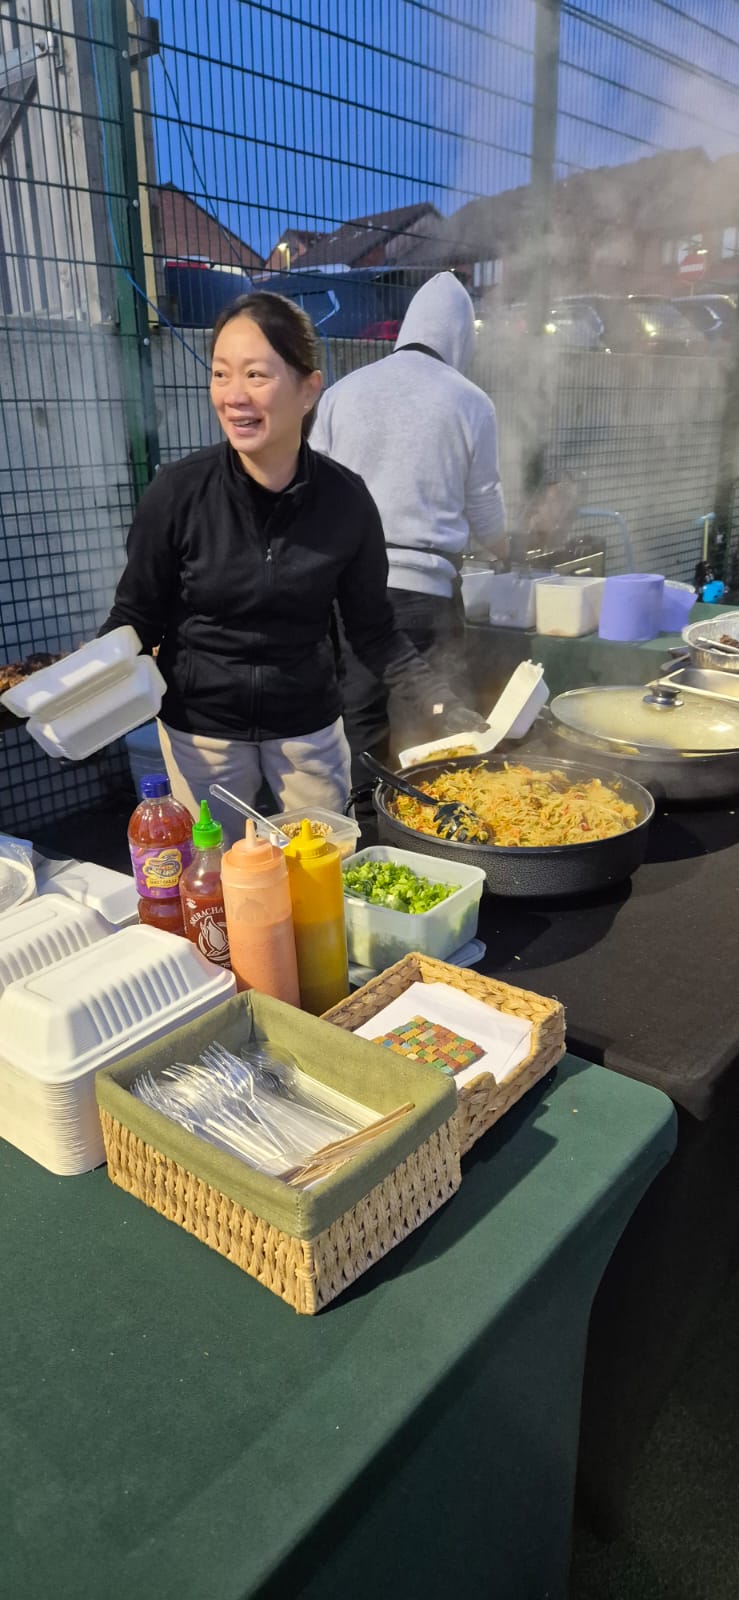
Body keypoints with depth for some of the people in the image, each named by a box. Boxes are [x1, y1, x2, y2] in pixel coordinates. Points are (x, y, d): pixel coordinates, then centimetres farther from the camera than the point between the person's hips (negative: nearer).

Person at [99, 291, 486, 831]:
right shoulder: (178, 491, -15)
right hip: (201, 730, -1)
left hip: (310, 726, 1)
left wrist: (442, 702, -12)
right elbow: (136, 617, -5)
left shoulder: (347, 499, -11)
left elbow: (373, 630, -2)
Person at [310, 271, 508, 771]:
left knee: (359, 735, 9)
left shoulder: (343, 390, 8)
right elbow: (484, 508, 11)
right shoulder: (470, 402, 2)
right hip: (424, 589, -2)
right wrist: (501, 546, 33)